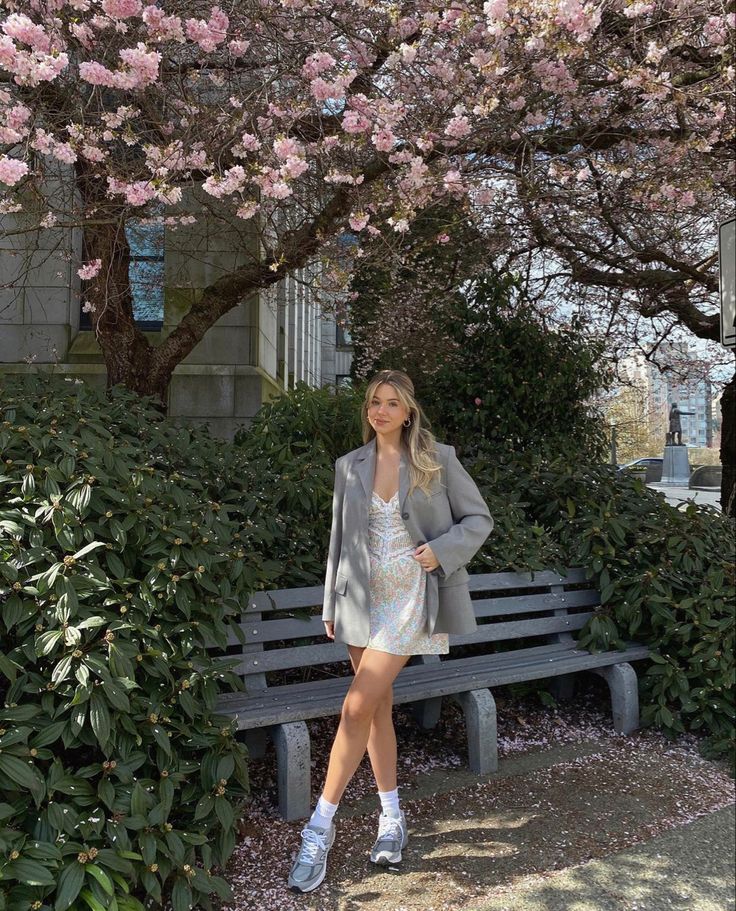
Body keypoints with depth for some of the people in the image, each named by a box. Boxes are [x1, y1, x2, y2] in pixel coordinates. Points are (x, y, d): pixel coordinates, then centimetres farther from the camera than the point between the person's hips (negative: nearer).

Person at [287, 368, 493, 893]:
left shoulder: (438, 459, -4)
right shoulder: (350, 466, 7)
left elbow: (479, 519, 2)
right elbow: (340, 537, 12)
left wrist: (441, 551, -15)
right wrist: (332, 605, 12)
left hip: (411, 600, -4)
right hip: (363, 601, 4)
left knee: (358, 707, -10)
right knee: (379, 708, 12)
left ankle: (321, 826, 3)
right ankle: (392, 818, 28)